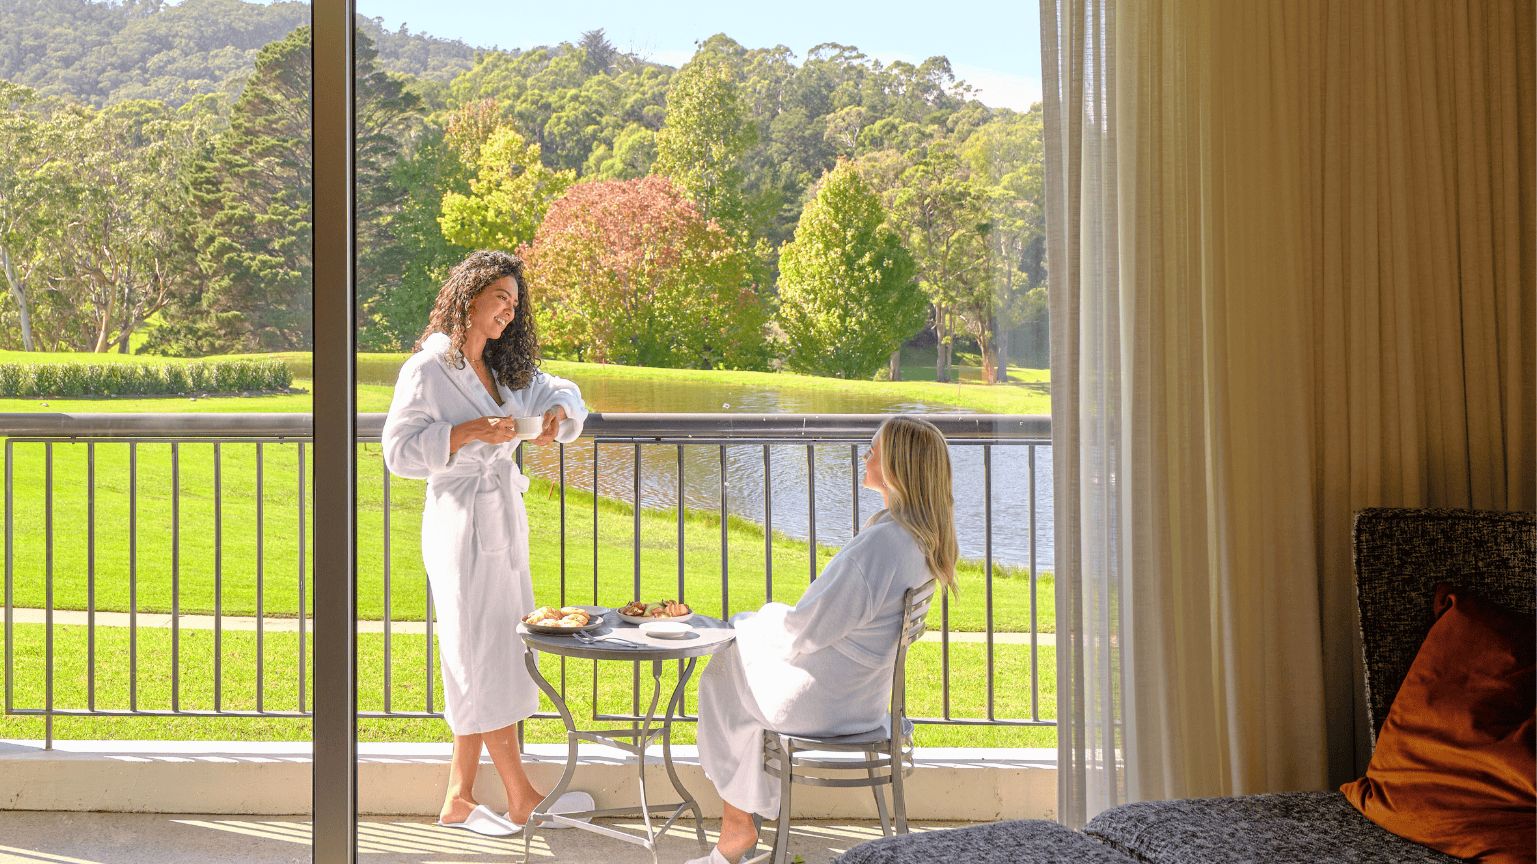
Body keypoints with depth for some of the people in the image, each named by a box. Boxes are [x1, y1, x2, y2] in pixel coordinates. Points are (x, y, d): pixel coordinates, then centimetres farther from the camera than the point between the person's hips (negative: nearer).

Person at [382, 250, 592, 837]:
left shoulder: (506, 370, 14)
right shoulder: (428, 369, -8)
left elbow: (559, 391, 24)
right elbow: (399, 450, -13)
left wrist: (557, 415, 1)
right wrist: (472, 432, -22)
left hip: (506, 524, 8)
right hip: (461, 528, -8)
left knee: (482, 662, 8)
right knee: (486, 660, -2)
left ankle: (460, 799, 15)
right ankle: (522, 798, 7)